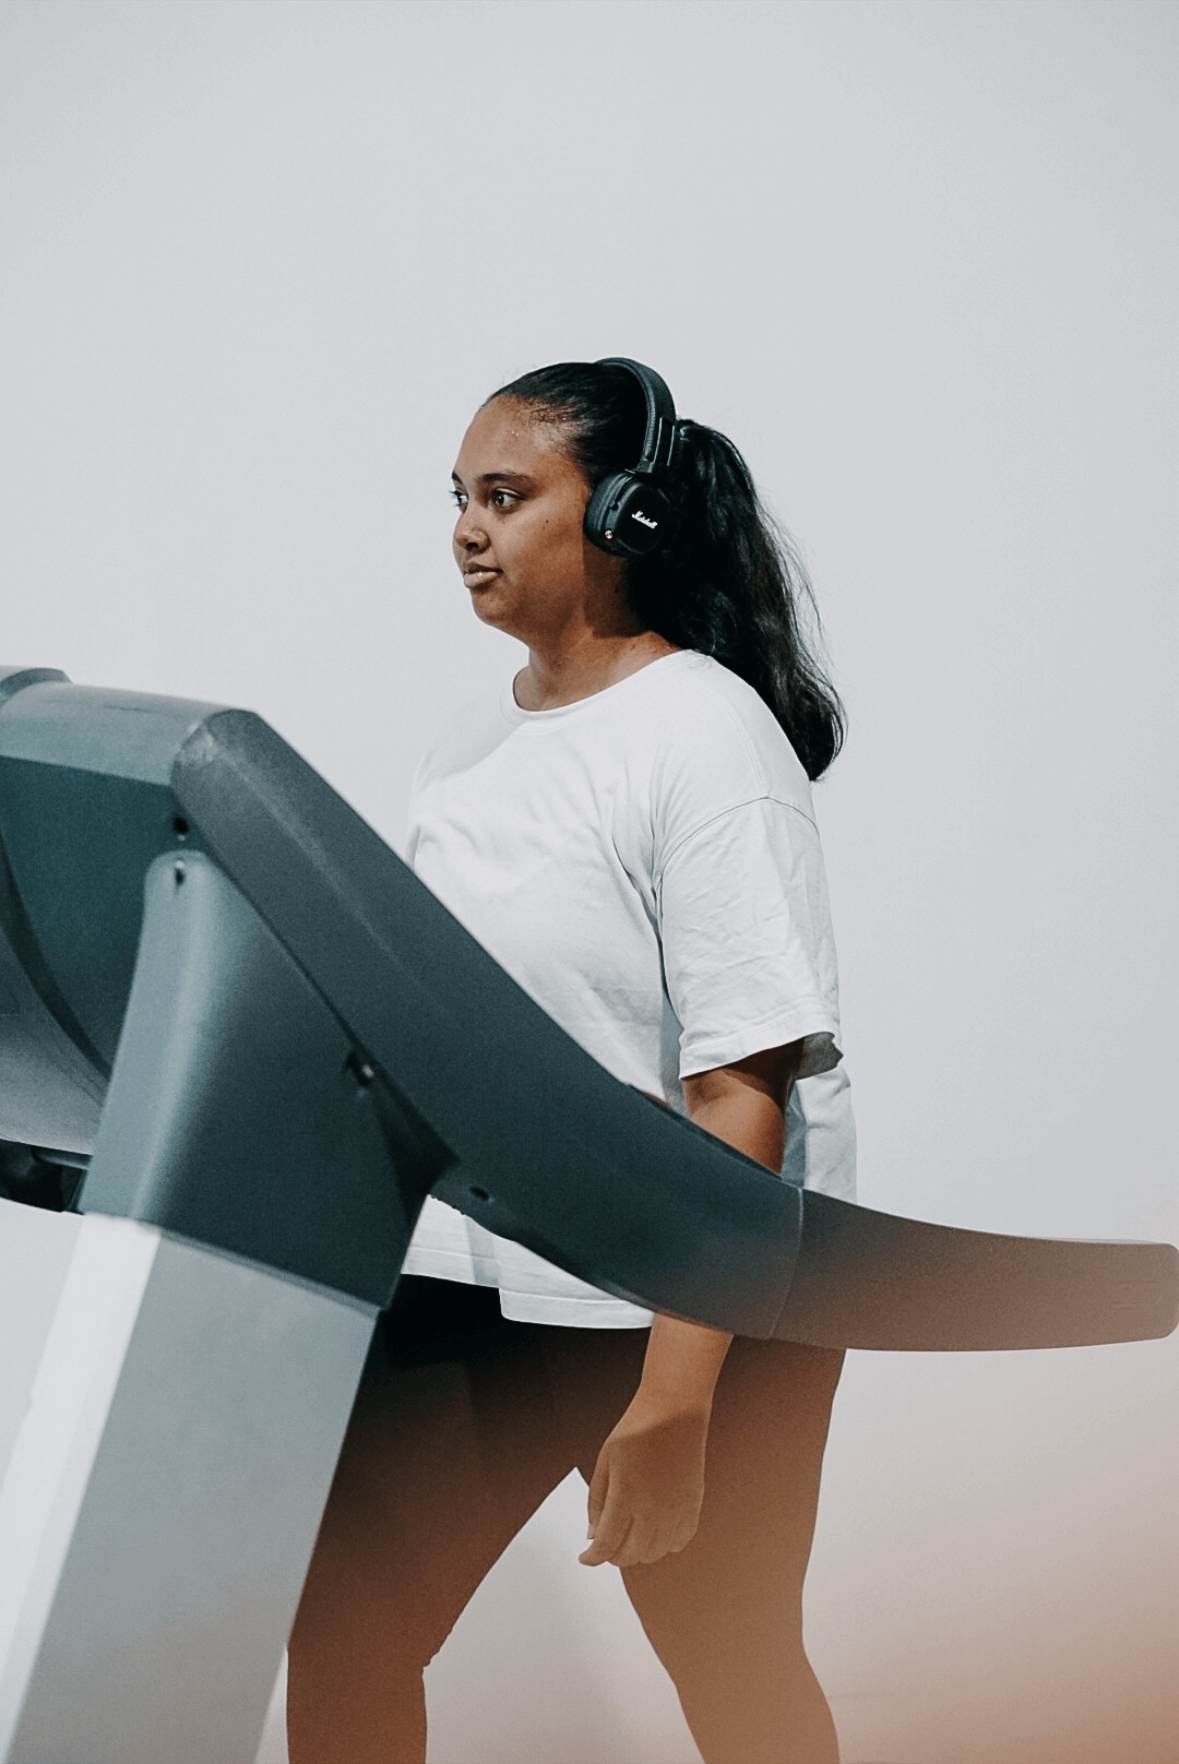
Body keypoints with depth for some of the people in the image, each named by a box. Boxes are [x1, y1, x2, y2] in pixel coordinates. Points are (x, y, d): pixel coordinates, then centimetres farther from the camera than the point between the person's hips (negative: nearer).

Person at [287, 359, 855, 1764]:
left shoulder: (708, 736, -15)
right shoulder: (464, 755, 9)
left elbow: (743, 1084, -21)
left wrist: (671, 1405, -26)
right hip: (463, 1274, 7)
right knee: (340, 1641, 2)